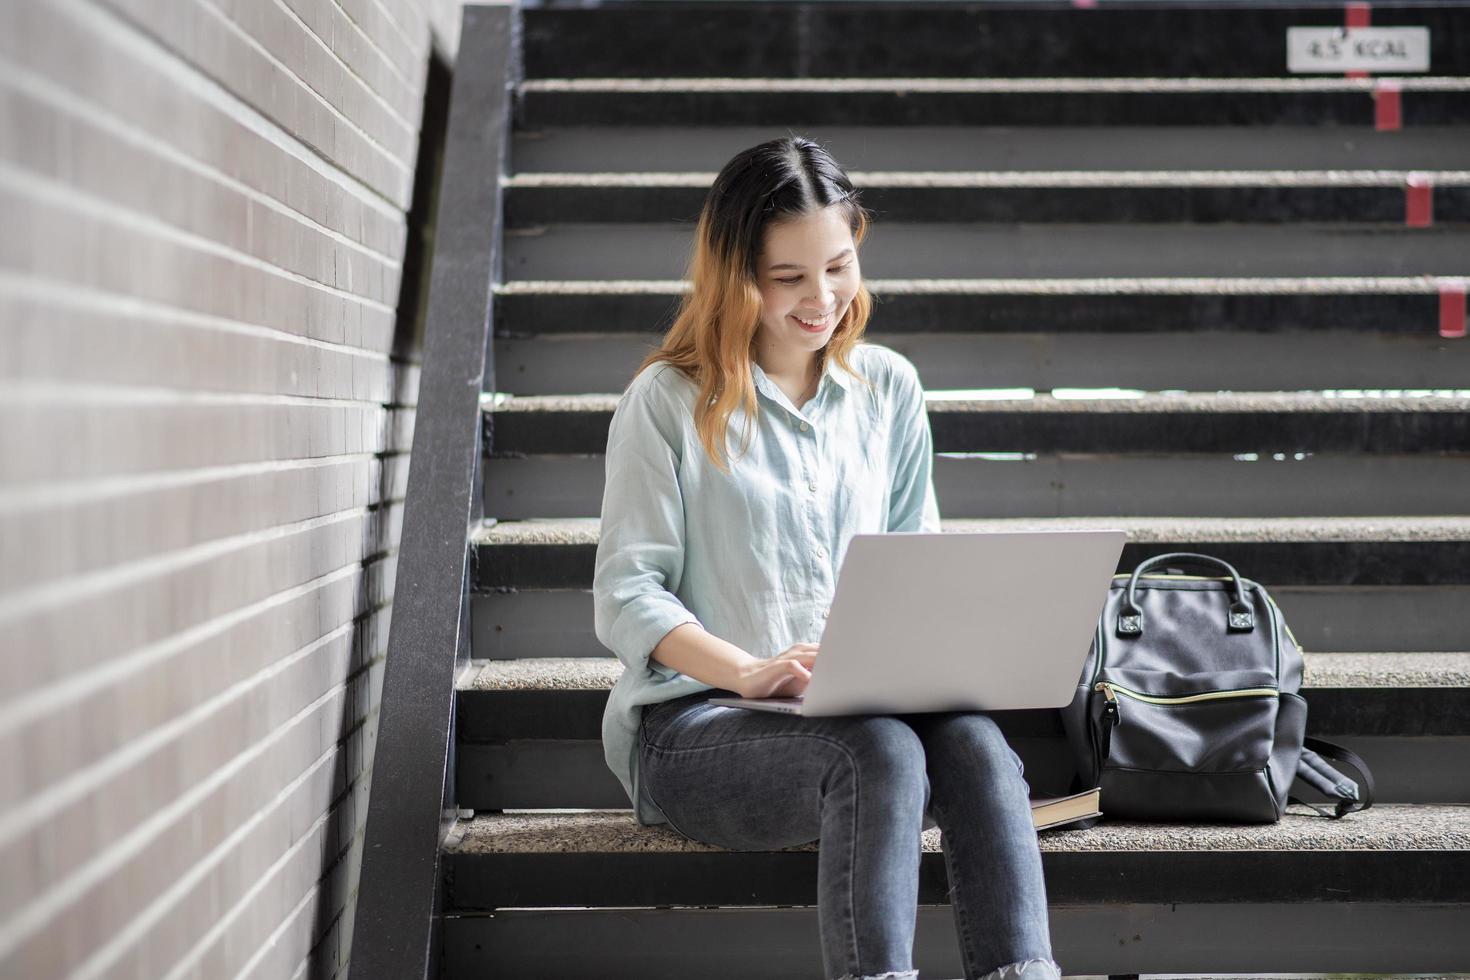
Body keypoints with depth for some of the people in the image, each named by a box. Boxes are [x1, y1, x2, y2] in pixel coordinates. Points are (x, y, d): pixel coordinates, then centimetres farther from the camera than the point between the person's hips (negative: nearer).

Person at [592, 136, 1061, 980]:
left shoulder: (889, 387, 14)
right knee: (879, 751, -35)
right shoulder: (670, 400, 1)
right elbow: (625, 599, -4)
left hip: (865, 711, 4)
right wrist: (750, 672, -22)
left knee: (974, 743, -31)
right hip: (694, 720, -4)